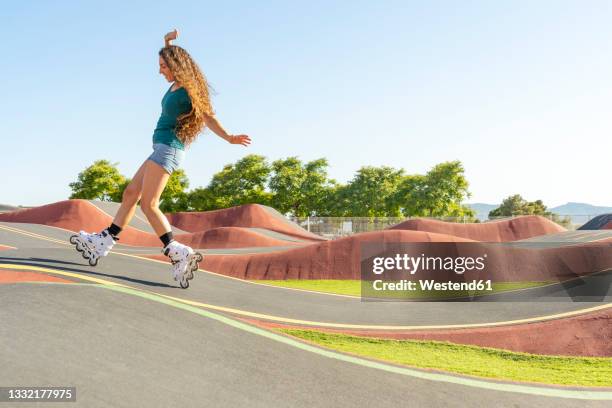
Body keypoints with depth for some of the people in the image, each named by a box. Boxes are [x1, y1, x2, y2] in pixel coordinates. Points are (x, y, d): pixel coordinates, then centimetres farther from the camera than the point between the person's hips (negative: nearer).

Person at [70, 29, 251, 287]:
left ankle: (177, 254, -17)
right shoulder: (176, 84, 15)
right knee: (130, 193, 10)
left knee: (148, 203, -16)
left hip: (168, 148, -10)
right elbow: (169, 60, 35)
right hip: (163, 149, 10)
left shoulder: (189, 90, -10)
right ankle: (103, 242, 15)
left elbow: (208, 117, -19)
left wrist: (229, 137, -31)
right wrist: (168, 42, 22)